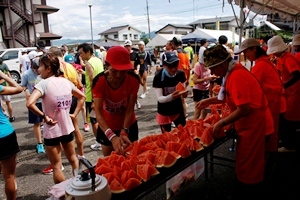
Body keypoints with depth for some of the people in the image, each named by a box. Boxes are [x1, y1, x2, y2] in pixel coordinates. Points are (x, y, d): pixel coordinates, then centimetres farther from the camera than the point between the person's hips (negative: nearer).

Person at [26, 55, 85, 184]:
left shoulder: (43, 84, -16)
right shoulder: (66, 82, 2)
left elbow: (30, 104, -30)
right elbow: (82, 97, 13)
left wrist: (44, 116, -17)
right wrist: (75, 114, 9)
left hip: (52, 131, -6)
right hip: (68, 128, 6)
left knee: (56, 166, 9)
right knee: (73, 159, 24)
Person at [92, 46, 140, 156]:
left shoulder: (133, 79, -23)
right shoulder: (99, 81, -26)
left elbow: (130, 109, -21)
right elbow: (98, 113, -31)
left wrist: (124, 131, -33)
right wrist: (112, 137, -43)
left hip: (128, 125, 1)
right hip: (107, 127, 0)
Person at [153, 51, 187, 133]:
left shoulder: (181, 74, -9)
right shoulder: (158, 78, -20)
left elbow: (183, 89, 4)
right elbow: (159, 98, -21)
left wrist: (184, 93, -21)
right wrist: (170, 97, -42)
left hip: (178, 110, 3)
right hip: (164, 113, -3)